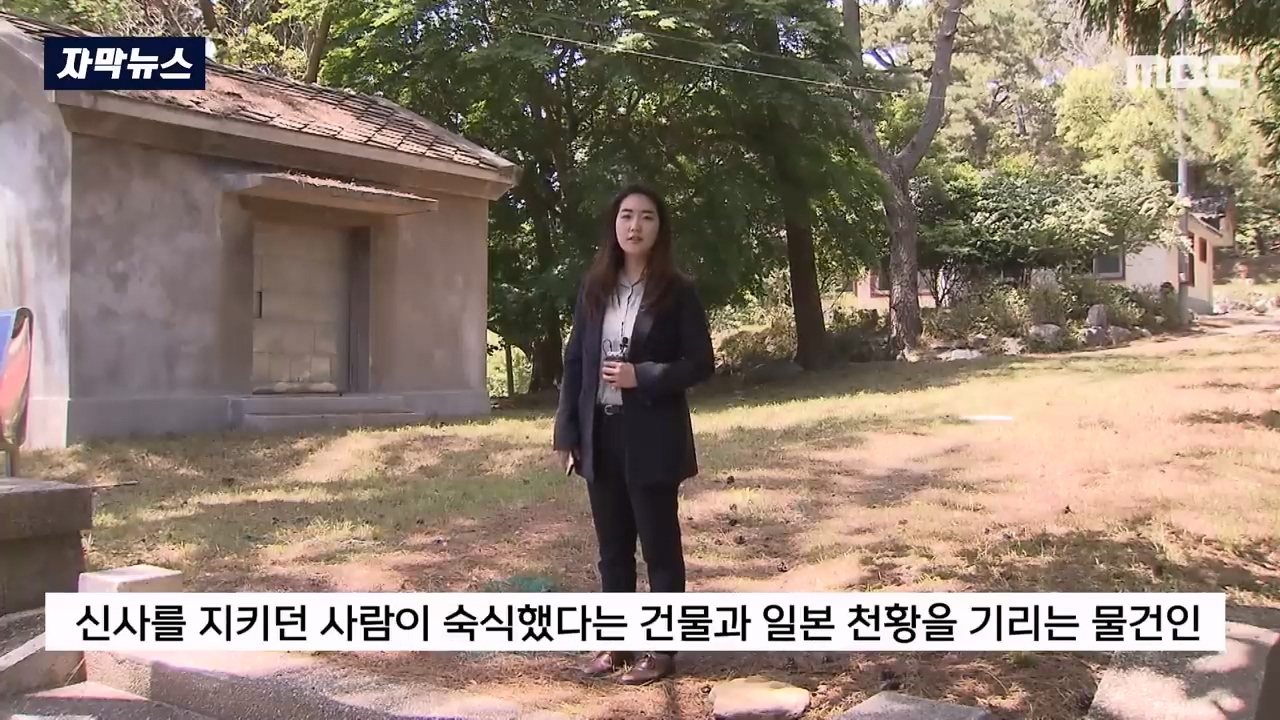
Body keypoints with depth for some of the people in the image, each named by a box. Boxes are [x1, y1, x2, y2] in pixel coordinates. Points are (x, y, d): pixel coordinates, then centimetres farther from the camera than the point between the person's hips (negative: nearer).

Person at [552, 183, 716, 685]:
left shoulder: (676, 291, -6)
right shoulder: (594, 288, 6)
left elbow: (701, 362, -5)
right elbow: (575, 361, 8)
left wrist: (642, 376, -18)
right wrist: (567, 432, 4)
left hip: (650, 436, -5)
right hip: (601, 434, 5)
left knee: (659, 545, 5)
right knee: (612, 547, 14)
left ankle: (661, 649, 16)